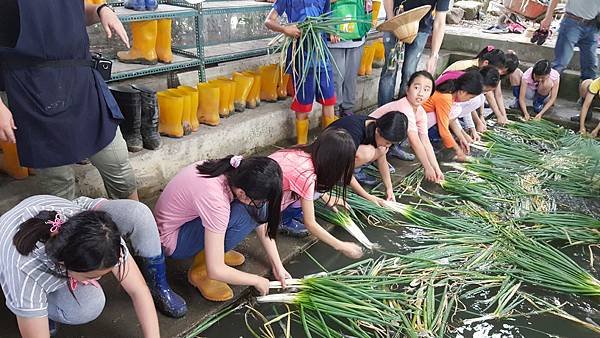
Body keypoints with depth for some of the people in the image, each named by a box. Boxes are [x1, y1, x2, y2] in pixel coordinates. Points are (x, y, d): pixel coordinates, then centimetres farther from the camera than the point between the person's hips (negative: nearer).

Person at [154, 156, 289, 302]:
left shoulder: (235, 172, -17)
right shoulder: (216, 201, -38)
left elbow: (262, 224, -3)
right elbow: (215, 271, -32)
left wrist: (277, 265, -4)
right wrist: (257, 281, -18)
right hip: (172, 238, -7)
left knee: (258, 209, -11)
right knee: (242, 216, -30)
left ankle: (217, 249, 6)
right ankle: (200, 271, -11)